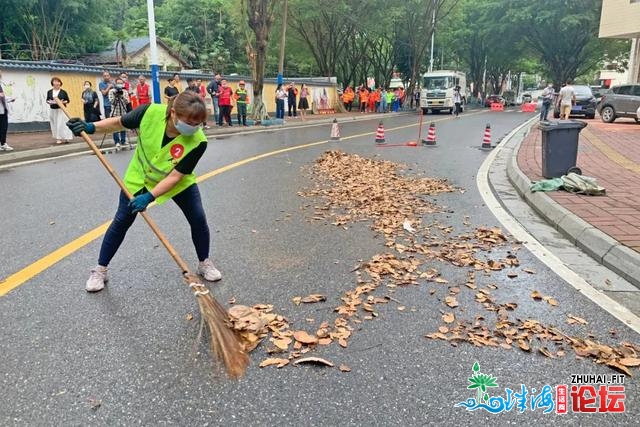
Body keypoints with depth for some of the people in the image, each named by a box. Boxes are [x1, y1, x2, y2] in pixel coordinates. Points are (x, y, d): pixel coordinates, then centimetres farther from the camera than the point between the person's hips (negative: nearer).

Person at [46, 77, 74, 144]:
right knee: (54, 125, 5)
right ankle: (58, 138, 13)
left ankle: (64, 138, -1)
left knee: (61, 124, -7)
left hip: (61, 110, -3)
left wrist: (63, 102, -17)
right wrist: (49, 102, -10)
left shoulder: (63, 92, -2)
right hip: (53, 110, 4)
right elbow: (47, 100, 12)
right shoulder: (49, 92, 6)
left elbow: (68, 100, 2)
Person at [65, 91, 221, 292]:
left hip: (178, 182, 0)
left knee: (198, 219, -6)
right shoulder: (151, 112, -32)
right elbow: (120, 123, -12)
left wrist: (150, 197, -38)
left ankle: (204, 263, 19)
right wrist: (91, 127, -24)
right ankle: (100, 270, 21)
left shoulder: (198, 141, -35)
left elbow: (175, 176, -31)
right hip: (139, 177, 1)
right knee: (122, 221, 4)